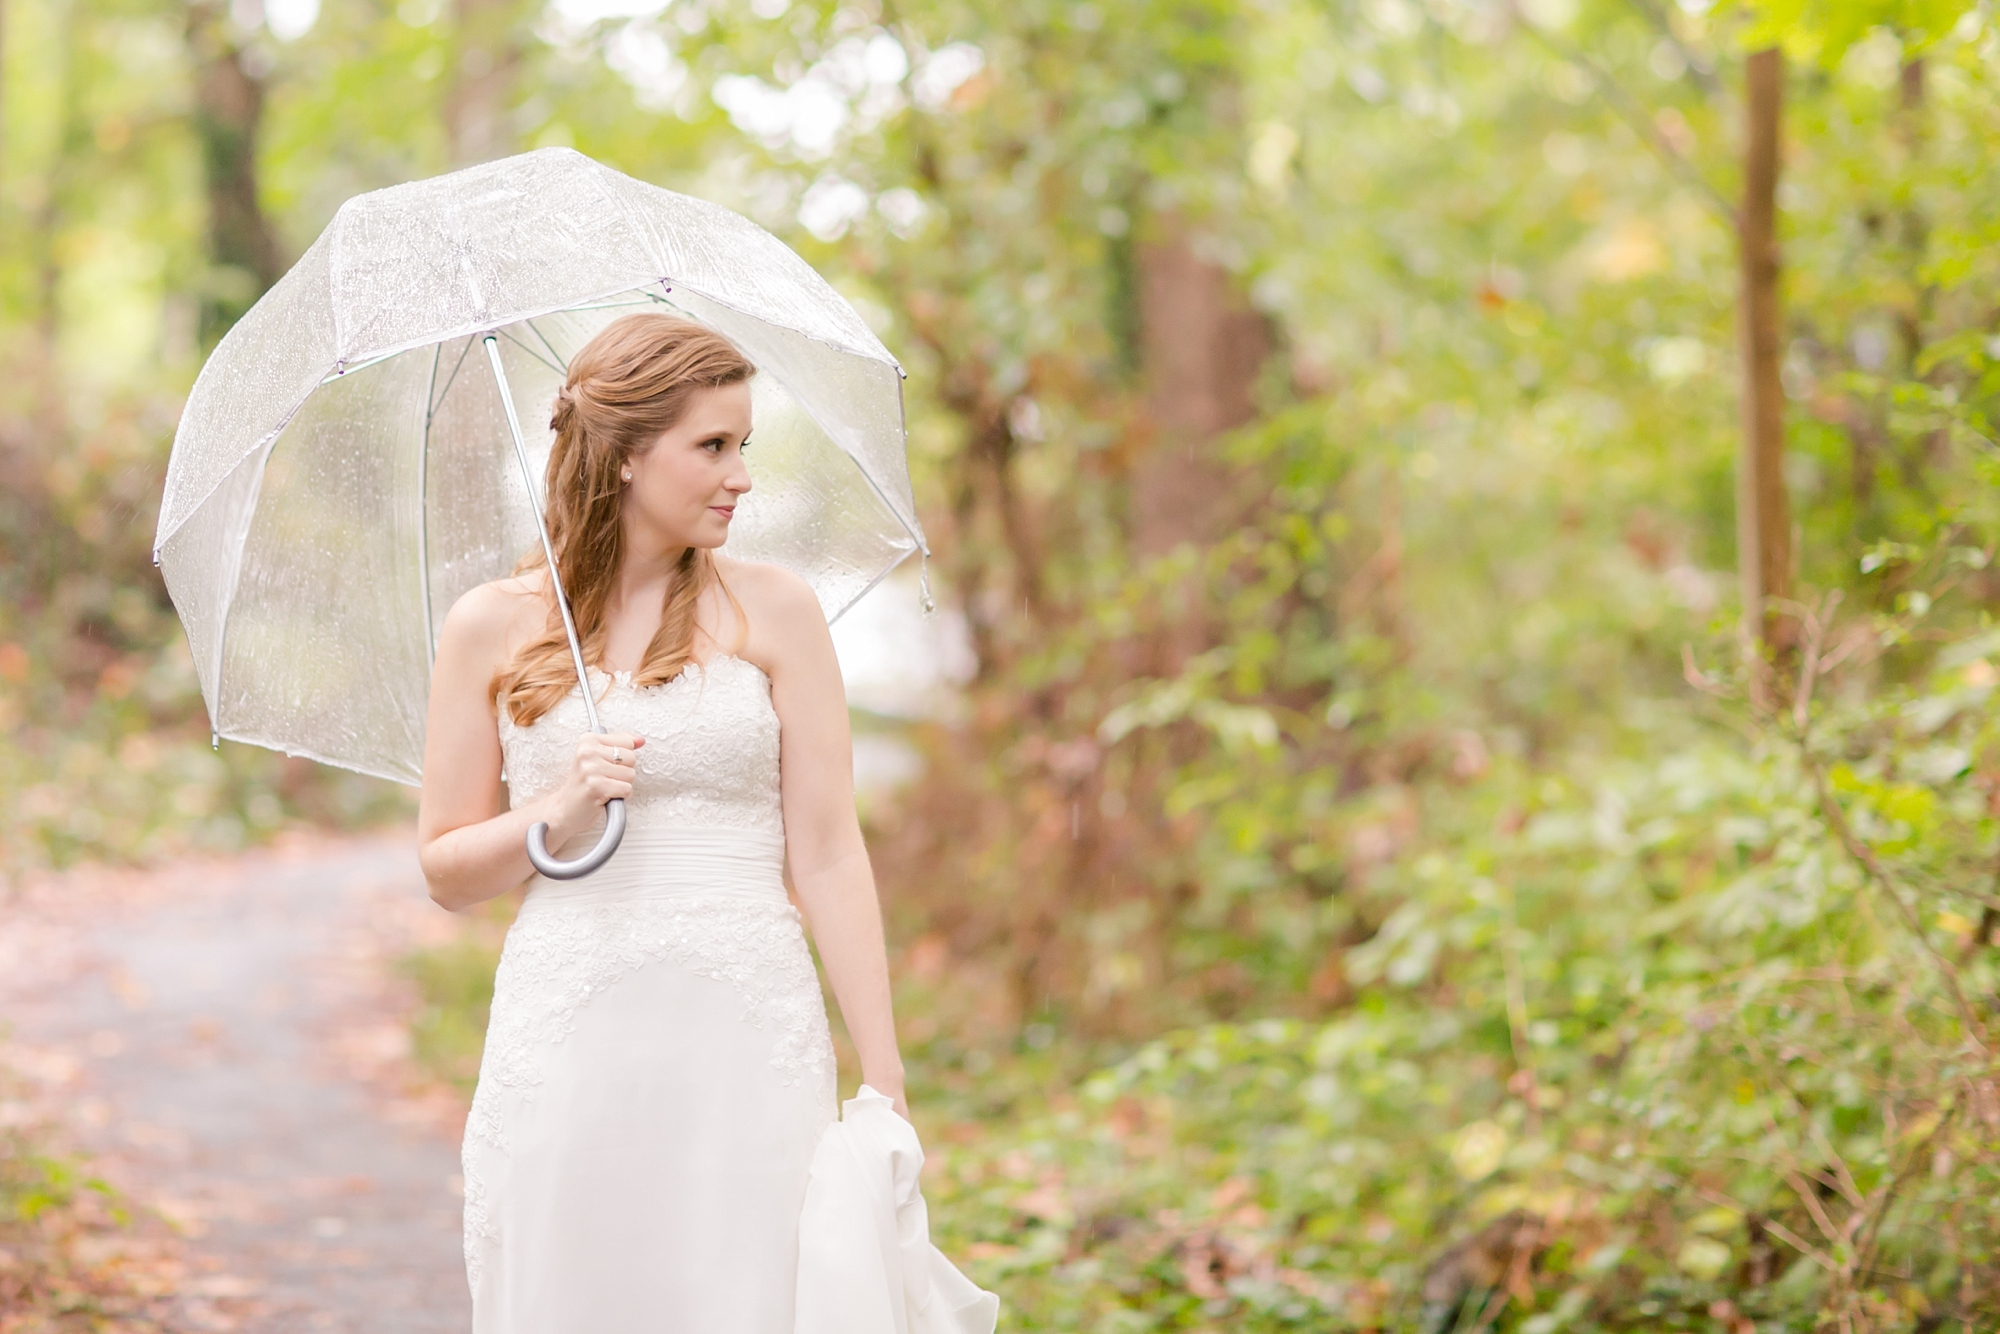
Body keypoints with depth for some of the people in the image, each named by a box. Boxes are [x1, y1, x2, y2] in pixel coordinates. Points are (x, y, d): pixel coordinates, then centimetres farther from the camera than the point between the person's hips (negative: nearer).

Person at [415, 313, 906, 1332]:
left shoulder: (773, 612, 4)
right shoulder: (492, 628, 4)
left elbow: (828, 855, 1)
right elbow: (446, 871, 9)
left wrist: (884, 1088, -3)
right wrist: (559, 815, -11)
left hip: (750, 1042, 0)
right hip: (567, 1047, 0)